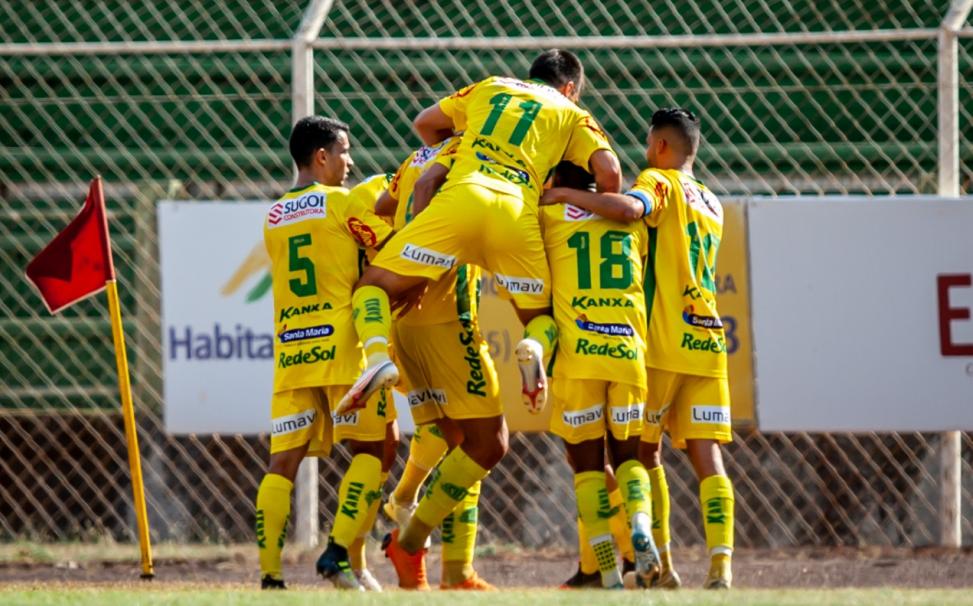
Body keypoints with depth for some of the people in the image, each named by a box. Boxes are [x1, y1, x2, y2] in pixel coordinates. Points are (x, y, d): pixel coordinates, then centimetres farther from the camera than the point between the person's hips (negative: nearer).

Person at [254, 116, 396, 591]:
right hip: (344, 345, -5)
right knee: (369, 450, 4)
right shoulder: (340, 203, -1)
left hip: (291, 351, 5)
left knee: (283, 460, 0)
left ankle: (269, 573, -9)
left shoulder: (274, 216, 17)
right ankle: (337, 552, -10)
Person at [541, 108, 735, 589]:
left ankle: (661, 565, 6)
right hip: (707, 344, 6)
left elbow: (627, 208, -26)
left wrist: (567, 194, -16)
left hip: (663, 344, -6)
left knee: (645, 452, 9)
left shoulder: (660, 183, -3)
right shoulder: (711, 205, 20)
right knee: (707, 457, -2)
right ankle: (721, 567, -16)